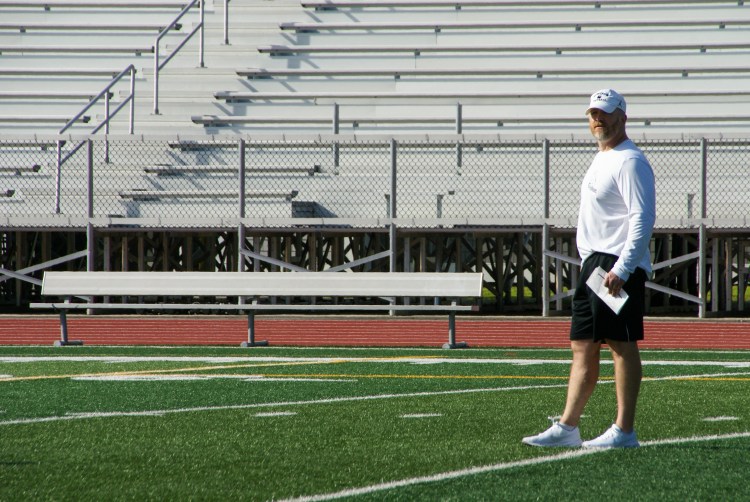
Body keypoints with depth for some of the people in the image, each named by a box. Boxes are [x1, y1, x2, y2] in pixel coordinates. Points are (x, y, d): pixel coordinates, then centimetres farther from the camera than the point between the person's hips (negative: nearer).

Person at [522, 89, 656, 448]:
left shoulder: (630, 162, -11)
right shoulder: (601, 161, 20)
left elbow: (642, 218, -19)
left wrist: (621, 269, -25)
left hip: (618, 267, -10)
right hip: (592, 263, 10)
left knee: (622, 344, -8)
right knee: (582, 347, 8)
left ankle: (624, 431, -7)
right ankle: (567, 428, 10)